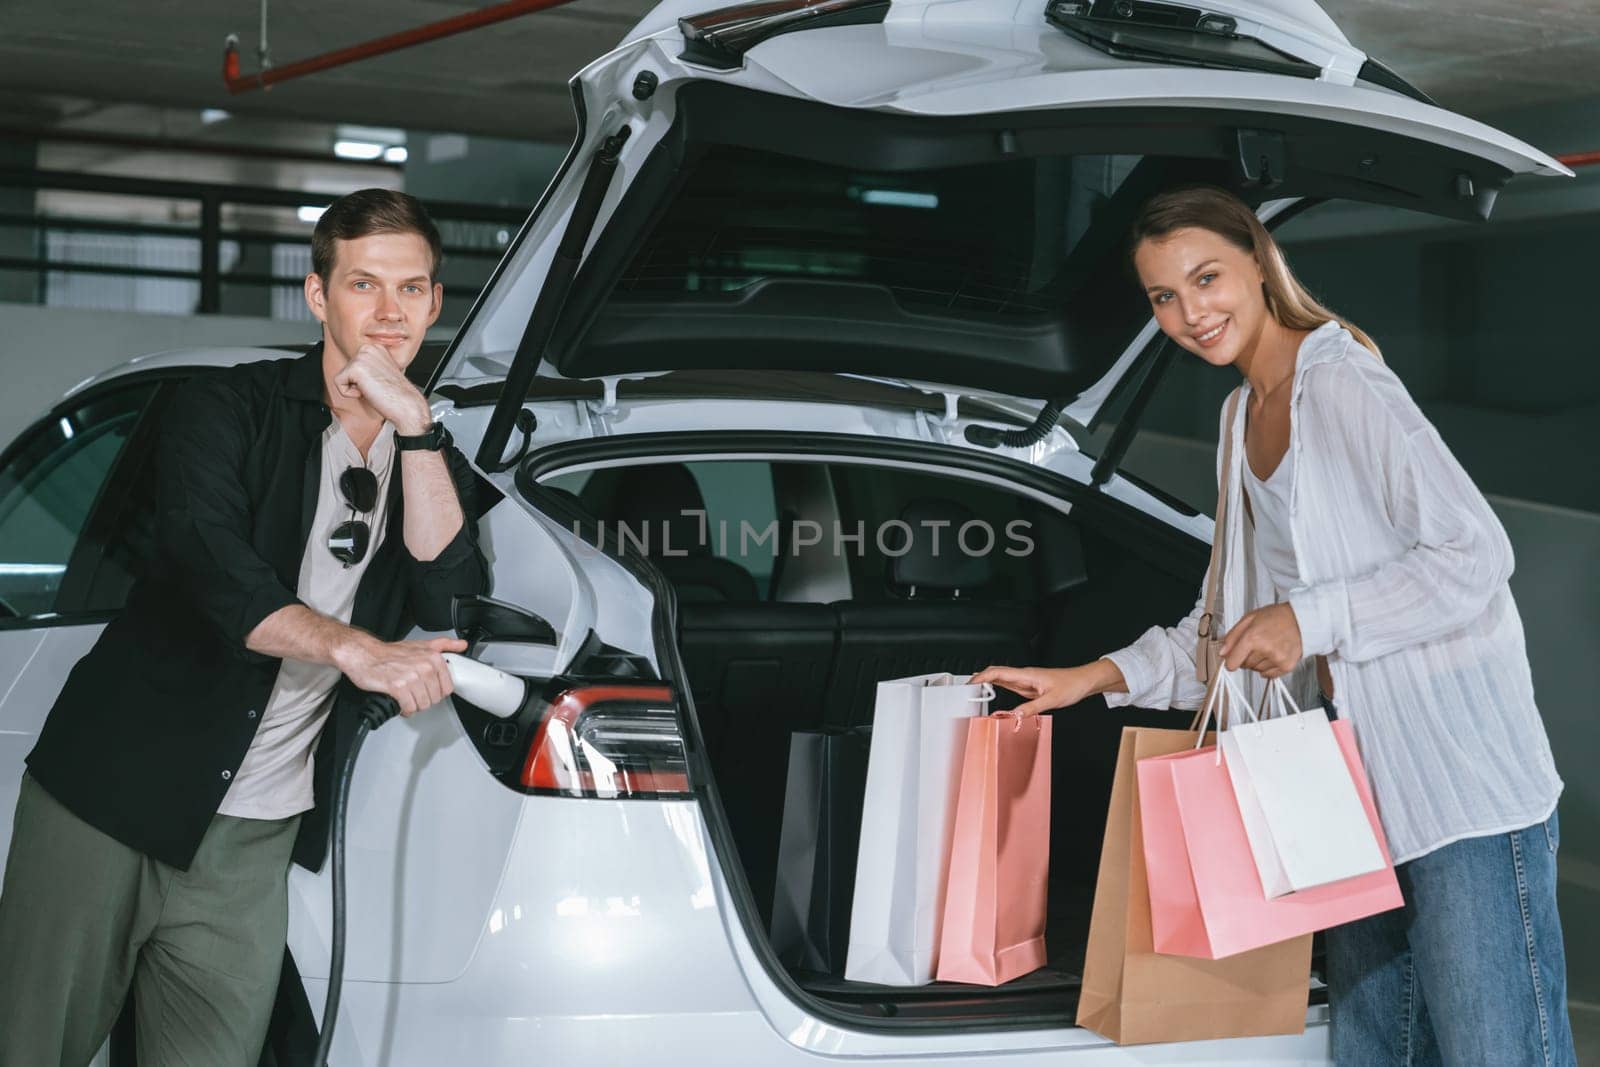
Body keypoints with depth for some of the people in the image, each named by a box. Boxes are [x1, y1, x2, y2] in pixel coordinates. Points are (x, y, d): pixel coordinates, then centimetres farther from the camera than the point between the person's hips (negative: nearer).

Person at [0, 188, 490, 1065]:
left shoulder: (431, 459, 11)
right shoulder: (226, 410, -2)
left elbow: (450, 604, -6)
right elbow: (215, 572, -19)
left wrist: (413, 424, -13)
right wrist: (353, 648, -34)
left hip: (256, 843, 3)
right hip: (111, 796, -3)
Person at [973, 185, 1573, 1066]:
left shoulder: (1343, 382, -11)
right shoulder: (1245, 416, 17)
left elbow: (1476, 556, -16)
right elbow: (1232, 620, 22)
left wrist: (1311, 619, -19)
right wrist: (1096, 678, 14)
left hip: (1469, 793, -9)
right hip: (1367, 797, 9)